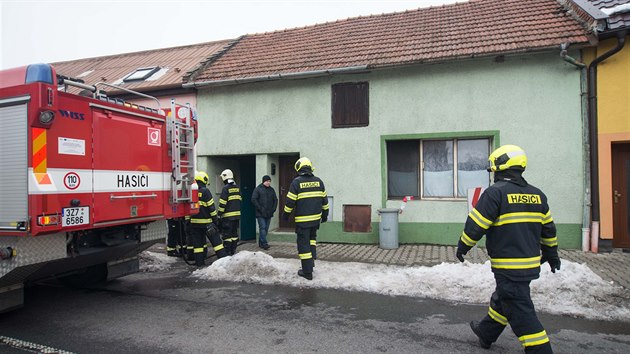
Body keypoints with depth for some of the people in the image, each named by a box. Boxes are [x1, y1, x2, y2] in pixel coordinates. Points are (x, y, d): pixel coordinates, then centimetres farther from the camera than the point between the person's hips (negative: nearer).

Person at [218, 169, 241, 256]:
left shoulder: (226, 188, -12)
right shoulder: (237, 187, 11)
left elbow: (222, 203, -14)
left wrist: (219, 214, -7)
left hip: (228, 215, -7)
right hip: (237, 214, 7)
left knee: (227, 234, -1)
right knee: (234, 233, 14)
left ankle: (228, 253, 1)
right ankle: (233, 251, 20)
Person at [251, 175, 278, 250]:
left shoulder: (271, 190, 13)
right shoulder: (258, 189, -3)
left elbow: (275, 200, 17)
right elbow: (253, 199, -9)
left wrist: (273, 209, 4)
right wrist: (260, 208, -14)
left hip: (269, 213, 5)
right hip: (260, 214, -5)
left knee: (266, 229, 8)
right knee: (262, 228, -12)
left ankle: (261, 243, 17)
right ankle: (264, 243, -13)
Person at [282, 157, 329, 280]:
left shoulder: (296, 182, -10)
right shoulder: (318, 181, 4)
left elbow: (290, 201, -9)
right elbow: (324, 200, 10)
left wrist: (285, 214, 5)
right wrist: (325, 214, 21)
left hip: (302, 220, -5)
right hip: (316, 218, 5)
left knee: (303, 244, 3)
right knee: (312, 237, 27)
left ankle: (307, 271, 7)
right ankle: (312, 259, 20)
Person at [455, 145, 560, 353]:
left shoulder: (495, 193, -16)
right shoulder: (537, 195, 8)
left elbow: (475, 226, -15)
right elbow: (548, 228, 15)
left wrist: (462, 247, 0)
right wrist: (551, 254, 27)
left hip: (508, 266, -8)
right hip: (530, 263, 9)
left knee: (520, 310, 0)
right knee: (502, 298, 23)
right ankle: (486, 333, 41)